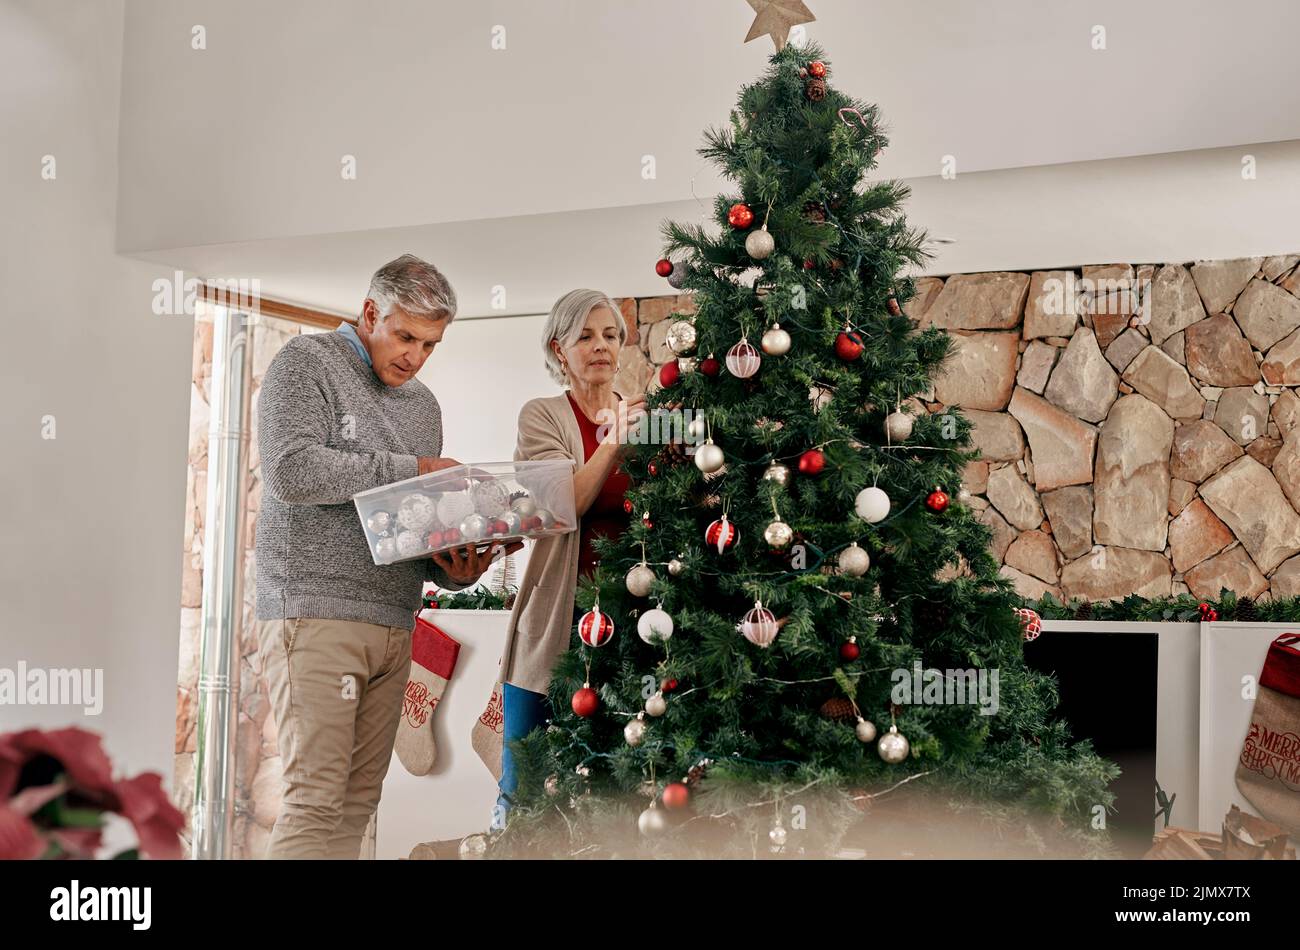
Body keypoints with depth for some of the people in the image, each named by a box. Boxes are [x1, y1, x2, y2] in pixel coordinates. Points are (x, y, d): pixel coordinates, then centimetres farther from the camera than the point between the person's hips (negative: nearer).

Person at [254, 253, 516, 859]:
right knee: (315, 798, -12)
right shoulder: (308, 363, 0)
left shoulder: (423, 405, 21)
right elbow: (291, 471, -15)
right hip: (315, 612, -7)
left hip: (393, 625, 7)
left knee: (358, 801, 4)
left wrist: (453, 570, -1)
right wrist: (410, 468, -11)